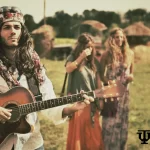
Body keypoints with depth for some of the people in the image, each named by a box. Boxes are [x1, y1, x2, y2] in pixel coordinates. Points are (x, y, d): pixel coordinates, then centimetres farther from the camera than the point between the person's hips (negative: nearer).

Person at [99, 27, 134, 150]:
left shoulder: (129, 53, 1)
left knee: (123, 120, 12)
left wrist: (131, 76, -9)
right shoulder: (107, 54, -8)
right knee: (111, 121, 2)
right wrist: (108, 81, -19)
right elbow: (101, 74, -1)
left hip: (124, 91, 3)